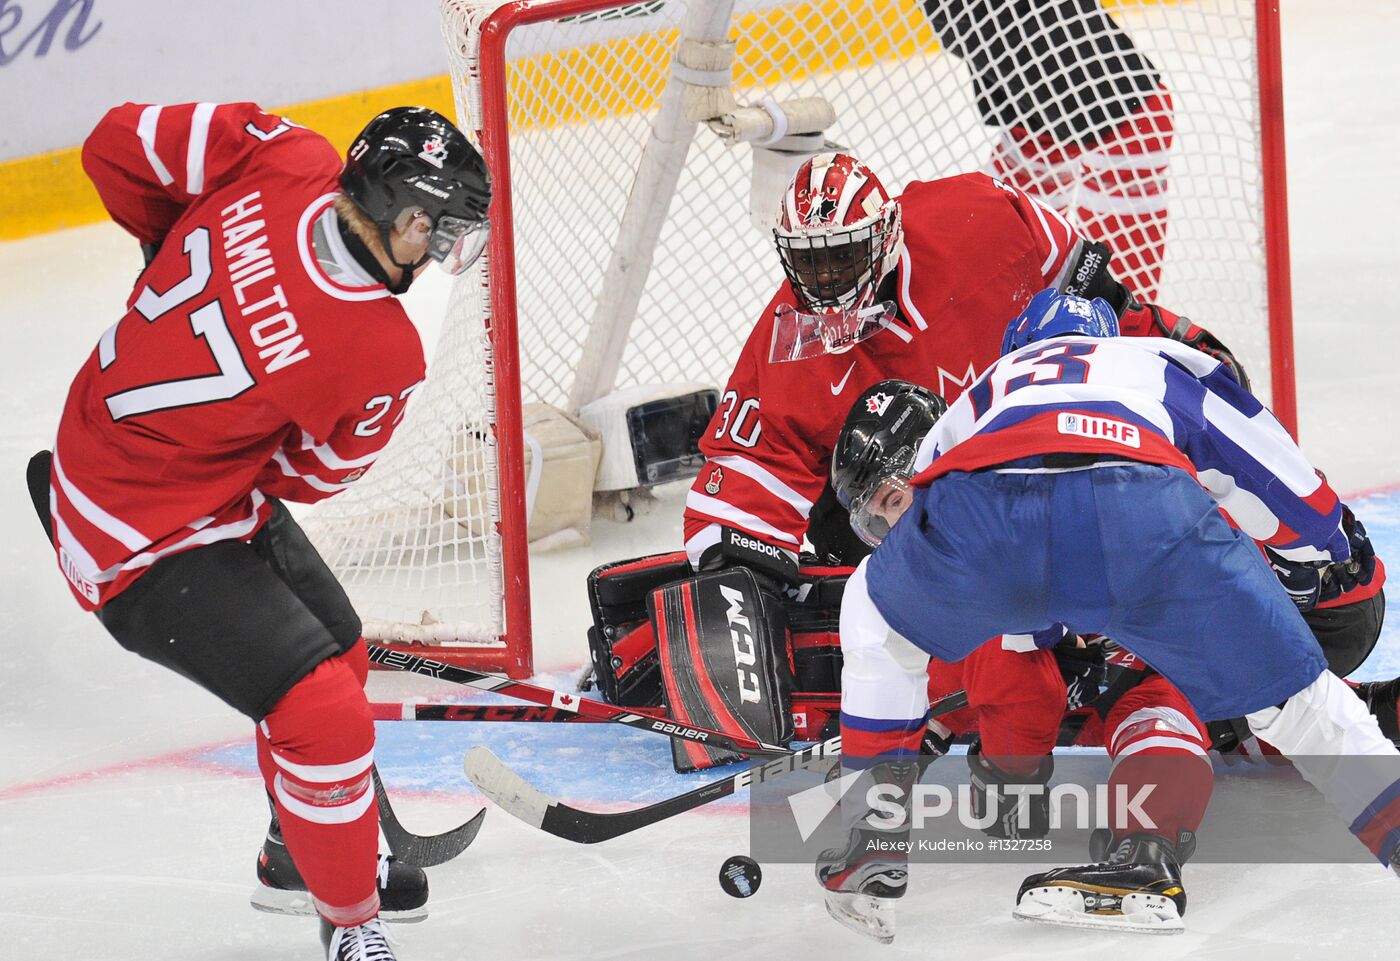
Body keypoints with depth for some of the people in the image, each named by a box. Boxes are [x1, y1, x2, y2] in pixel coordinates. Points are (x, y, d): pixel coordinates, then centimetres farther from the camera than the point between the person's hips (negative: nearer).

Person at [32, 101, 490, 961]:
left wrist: (175, 246, 10)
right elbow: (308, 474, -10)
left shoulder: (283, 159, -18)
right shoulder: (383, 357, -29)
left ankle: (304, 854, 48)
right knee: (325, 713, -15)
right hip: (149, 541, -9)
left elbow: (120, 143, -6)